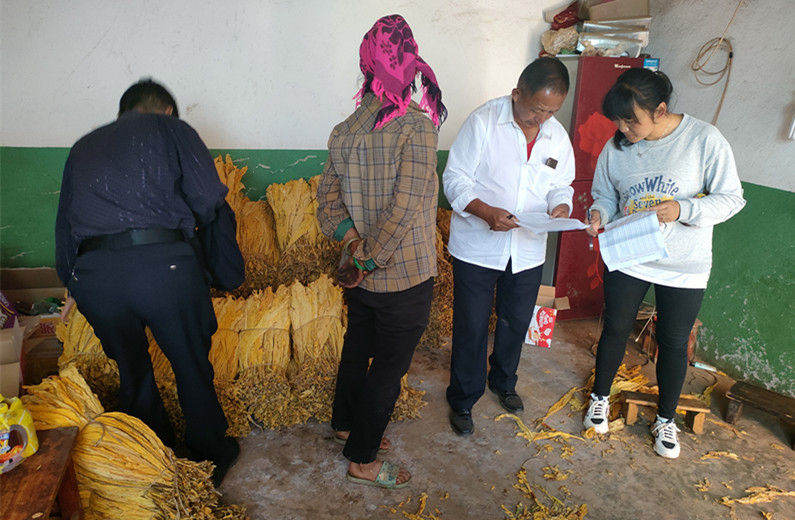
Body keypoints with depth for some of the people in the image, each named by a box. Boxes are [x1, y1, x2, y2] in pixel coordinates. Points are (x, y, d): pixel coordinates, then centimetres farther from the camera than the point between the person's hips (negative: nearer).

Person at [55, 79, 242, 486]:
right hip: (164, 262, -4)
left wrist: (70, 280, 39)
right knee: (193, 367, 14)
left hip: (93, 272, 5)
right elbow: (209, 199, 0)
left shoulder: (82, 147, 27)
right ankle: (211, 459, 32)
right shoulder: (171, 128, 13)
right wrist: (189, 223, 21)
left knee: (132, 372, 23)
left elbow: (64, 222, 29)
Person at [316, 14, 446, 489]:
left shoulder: (345, 131, 1)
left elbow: (328, 201, 1)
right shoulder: (417, 126, -19)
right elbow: (404, 209, -24)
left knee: (357, 349, 24)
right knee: (389, 369, 10)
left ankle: (347, 425, 47)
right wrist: (367, 261, -17)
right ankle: (362, 460, 28)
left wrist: (354, 242, -8)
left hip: (361, 277, 7)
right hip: (405, 278, -7)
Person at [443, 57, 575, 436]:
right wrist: (486, 212, -29)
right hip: (477, 247, -4)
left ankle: (503, 382, 45)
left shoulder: (558, 136, 4)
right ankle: (463, 400, 26)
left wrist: (561, 207, -10)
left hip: (528, 251, 5)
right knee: (471, 328, 5)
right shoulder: (483, 122, -11)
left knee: (516, 323, 19)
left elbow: (561, 186, 14)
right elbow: (455, 178, -12)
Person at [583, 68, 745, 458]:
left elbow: (731, 198, -11)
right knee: (615, 329, 14)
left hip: (685, 267, -2)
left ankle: (666, 419, 34)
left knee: (673, 342, 11)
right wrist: (599, 213, -17)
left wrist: (682, 209, -28)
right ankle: (600, 397, 39)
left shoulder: (705, 140, -15)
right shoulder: (616, 147, -6)